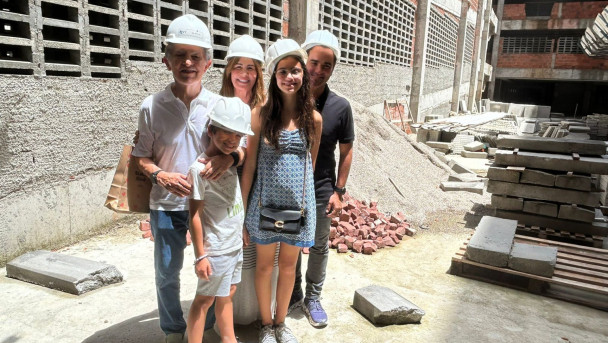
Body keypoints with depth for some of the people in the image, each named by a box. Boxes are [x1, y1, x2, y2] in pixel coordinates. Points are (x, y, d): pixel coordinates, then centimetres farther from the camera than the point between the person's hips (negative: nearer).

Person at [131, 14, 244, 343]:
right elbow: (140, 156, 1)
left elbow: (242, 147, -1)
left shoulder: (220, 106, -7)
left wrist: (229, 157, -24)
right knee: (167, 273, 14)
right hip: (167, 205, 0)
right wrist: (161, 175, -19)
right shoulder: (152, 106, -7)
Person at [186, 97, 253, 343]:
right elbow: (195, 215, -17)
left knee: (227, 294, 20)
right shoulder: (200, 168, -19)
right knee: (205, 299, 6)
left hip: (235, 244, 8)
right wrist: (200, 255, -16)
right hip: (216, 249, -8)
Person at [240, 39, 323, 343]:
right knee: (264, 265, 14)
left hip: (298, 206, 2)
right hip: (265, 204, -1)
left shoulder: (313, 119, -2)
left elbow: (311, 163, 8)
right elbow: (249, 166, -5)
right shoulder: (261, 115, -8)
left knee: (288, 266, 16)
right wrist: (241, 213, -4)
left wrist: (305, 199, 9)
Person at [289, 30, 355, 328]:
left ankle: (313, 298, 35)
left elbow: (346, 151, -2)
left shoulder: (340, 107, -10)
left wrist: (339, 191, -4)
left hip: (320, 192, 0)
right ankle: (293, 294, 38)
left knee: (318, 248, 15)